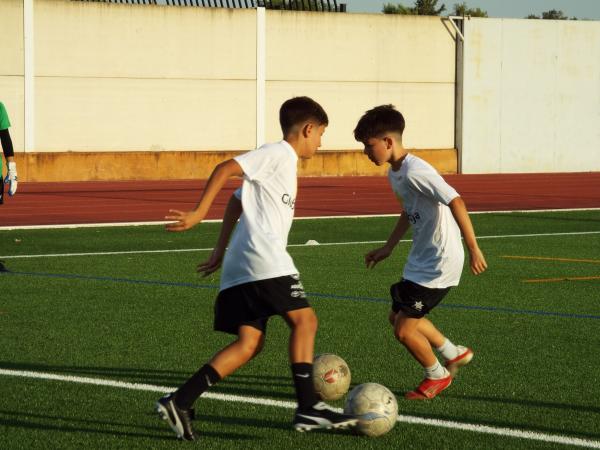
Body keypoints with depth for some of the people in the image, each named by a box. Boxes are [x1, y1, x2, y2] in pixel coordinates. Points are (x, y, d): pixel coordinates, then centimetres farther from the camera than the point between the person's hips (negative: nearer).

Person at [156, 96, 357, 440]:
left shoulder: (281, 161, 26)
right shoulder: (279, 154, -3)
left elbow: (237, 202, 31)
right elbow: (225, 170, -14)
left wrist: (220, 251, 31)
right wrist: (199, 214, -19)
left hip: (241, 268, 10)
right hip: (265, 259, -10)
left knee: (250, 343, 3)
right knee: (304, 319, -7)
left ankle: (180, 401, -5)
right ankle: (308, 408, -9)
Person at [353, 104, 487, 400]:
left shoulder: (415, 172, -24)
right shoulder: (394, 174, 7)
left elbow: (455, 202, -30)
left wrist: (473, 248, -32)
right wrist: (388, 248, 24)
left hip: (440, 263, -10)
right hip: (420, 261, 10)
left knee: (404, 330, -6)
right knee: (398, 316, 21)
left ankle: (437, 376, 20)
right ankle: (454, 354, 36)